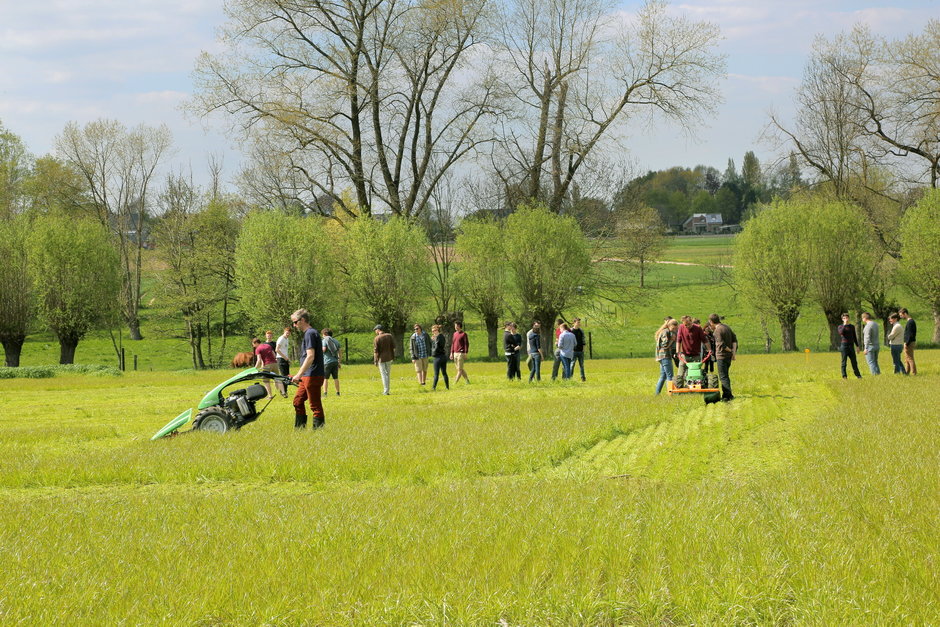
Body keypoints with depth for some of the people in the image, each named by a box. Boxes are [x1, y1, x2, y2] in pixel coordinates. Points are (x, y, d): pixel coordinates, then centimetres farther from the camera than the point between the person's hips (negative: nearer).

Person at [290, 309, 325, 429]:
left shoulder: (310, 333, -14)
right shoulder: (308, 333, 17)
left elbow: (310, 357, -22)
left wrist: (299, 375, -24)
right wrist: (299, 375, 23)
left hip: (313, 376, -10)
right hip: (308, 377, 10)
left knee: (315, 405, -6)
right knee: (298, 401, 15)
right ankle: (299, 428, 22)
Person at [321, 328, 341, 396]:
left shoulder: (325, 340, -4)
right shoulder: (336, 341, 13)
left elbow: (324, 349, -17)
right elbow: (340, 351, 11)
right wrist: (339, 361, 16)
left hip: (327, 362, -5)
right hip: (335, 361, 5)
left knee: (325, 378, -3)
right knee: (335, 378, 11)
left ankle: (325, 393, -9)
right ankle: (338, 392, 13)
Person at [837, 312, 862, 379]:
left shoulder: (852, 326, 13)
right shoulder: (840, 326, 2)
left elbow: (854, 337, 16)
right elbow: (841, 333, -20)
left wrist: (857, 346, 13)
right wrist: (845, 324, -18)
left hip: (851, 346, 3)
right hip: (844, 345, -3)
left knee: (854, 361, 5)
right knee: (844, 361, -1)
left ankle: (858, 375, 14)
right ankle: (844, 376, 2)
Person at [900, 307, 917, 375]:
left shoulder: (910, 322, -17)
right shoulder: (911, 321, 15)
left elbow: (910, 335, -22)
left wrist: (906, 344, -21)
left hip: (909, 343, -10)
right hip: (909, 343, 10)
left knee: (910, 359, -7)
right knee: (906, 359, 14)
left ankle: (913, 372, -6)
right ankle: (906, 372, 19)